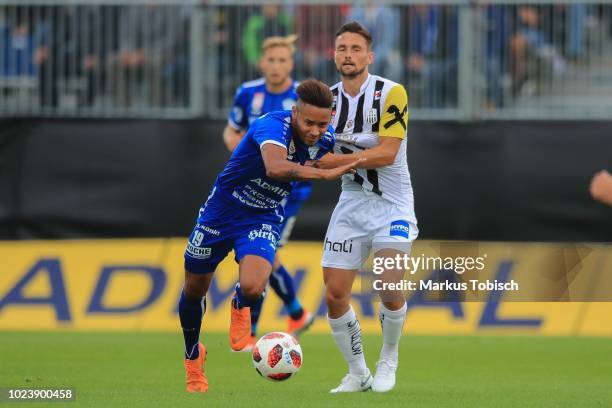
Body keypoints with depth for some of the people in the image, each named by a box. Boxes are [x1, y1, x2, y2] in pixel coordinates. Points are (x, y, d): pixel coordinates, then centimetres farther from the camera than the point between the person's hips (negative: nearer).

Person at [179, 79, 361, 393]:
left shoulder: (326, 139, -11)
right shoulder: (272, 126, -31)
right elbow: (276, 168, -52)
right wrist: (325, 174, -54)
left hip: (263, 220, 3)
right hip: (221, 211, -3)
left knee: (252, 287, -26)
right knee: (194, 290, 13)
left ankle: (240, 308, 13)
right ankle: (193, 355, 43)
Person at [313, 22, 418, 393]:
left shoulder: (391, 93, -13)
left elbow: (387, 153, -20)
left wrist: (340, 160, -25)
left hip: (391, 205, -5)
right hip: (351, 205, 5)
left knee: (390, 289, -19)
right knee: (335, 296, -3)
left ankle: (388, 362, 8)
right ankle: (358, 373, 14)